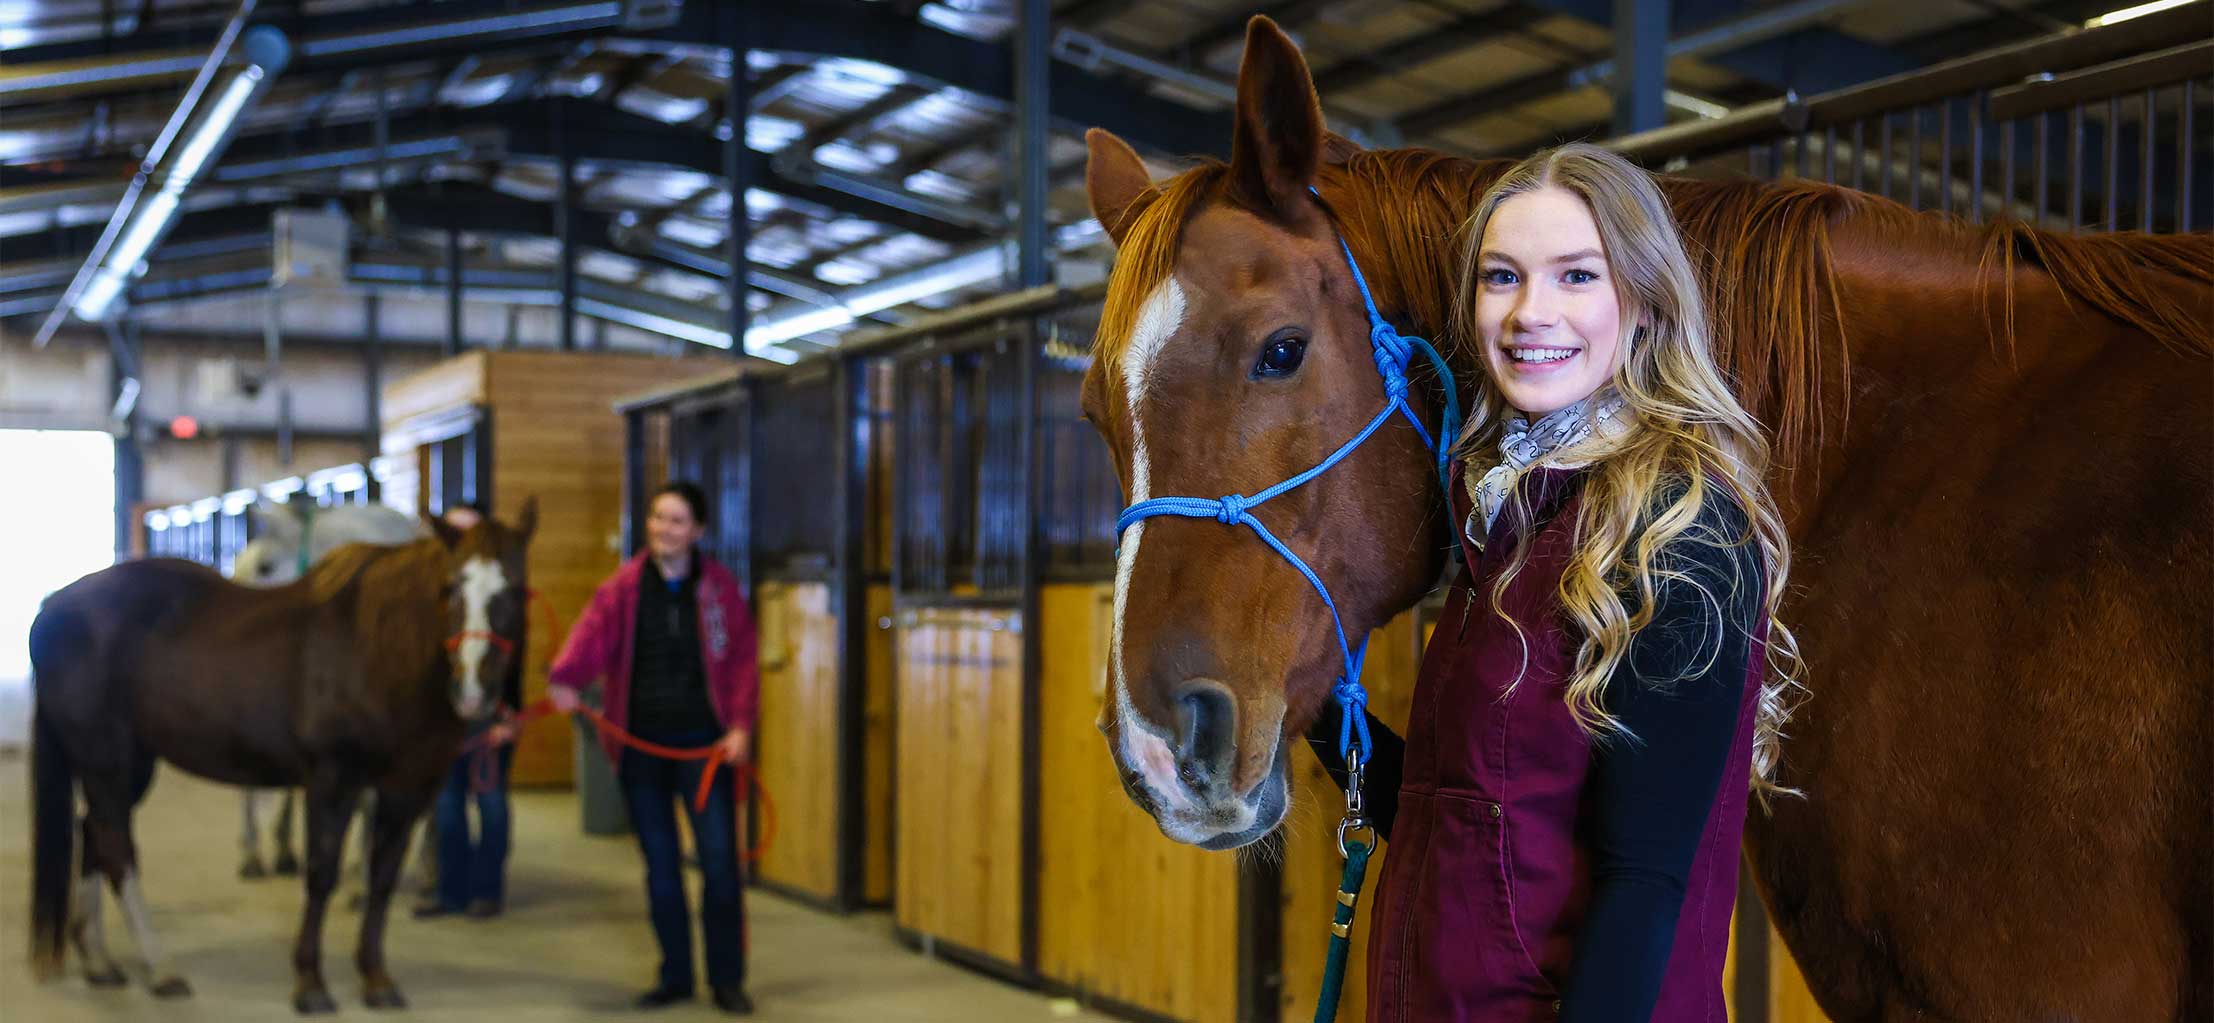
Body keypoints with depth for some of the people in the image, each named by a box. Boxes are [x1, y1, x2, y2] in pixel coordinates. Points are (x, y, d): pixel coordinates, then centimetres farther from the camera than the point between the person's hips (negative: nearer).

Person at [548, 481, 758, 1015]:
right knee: (659, 864, 9)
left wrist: (741, 724, -11)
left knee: (719, 858, -4)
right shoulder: (623, 587, 0)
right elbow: (593, 633, -18)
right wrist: (565, 677, -37)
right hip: (640, 742, 2)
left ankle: (727, 978, 8)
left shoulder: (720, 587, 0)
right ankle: (675, 976, 20)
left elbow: (742, 660, 1)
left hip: (703, 740, -1)